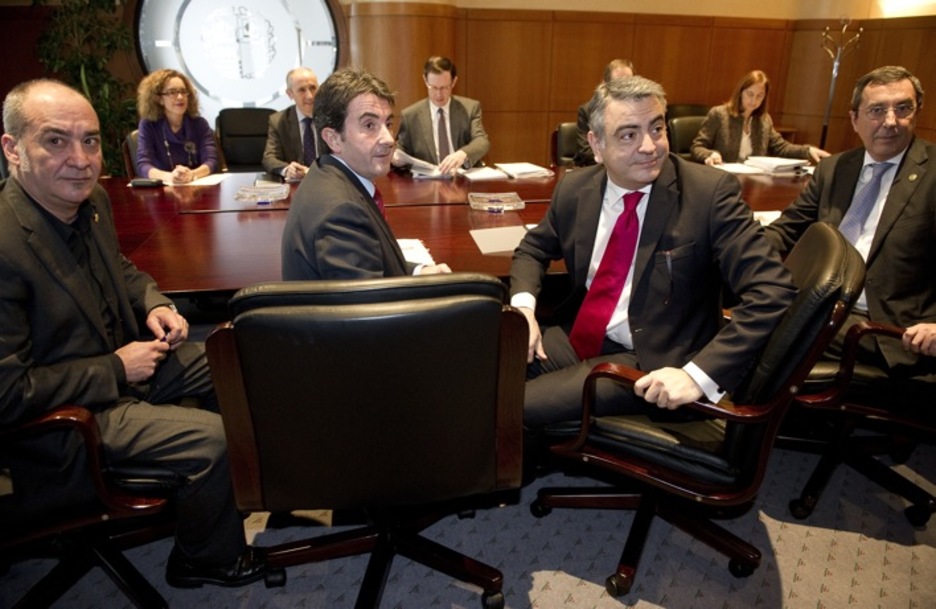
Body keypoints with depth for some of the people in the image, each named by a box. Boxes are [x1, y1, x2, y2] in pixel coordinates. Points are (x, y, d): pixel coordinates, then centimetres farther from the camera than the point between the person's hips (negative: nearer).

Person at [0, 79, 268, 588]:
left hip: (126, 355, 9)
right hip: (69, 413, -9)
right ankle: (204, 560, 11)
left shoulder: (92, 201, -3)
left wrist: (155, 305, -2)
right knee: (215, 439, -20)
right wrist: (116, 370, -20)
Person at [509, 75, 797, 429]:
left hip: (649, 362, -5)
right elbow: (533, 249, 16)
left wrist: (699, 374, -27)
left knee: (513, 409, -21)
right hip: (576, 338, 5)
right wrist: (523, 306, -5)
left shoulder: (710, 192, -14)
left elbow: (772, 292, -17)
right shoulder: (575, 189, 1)